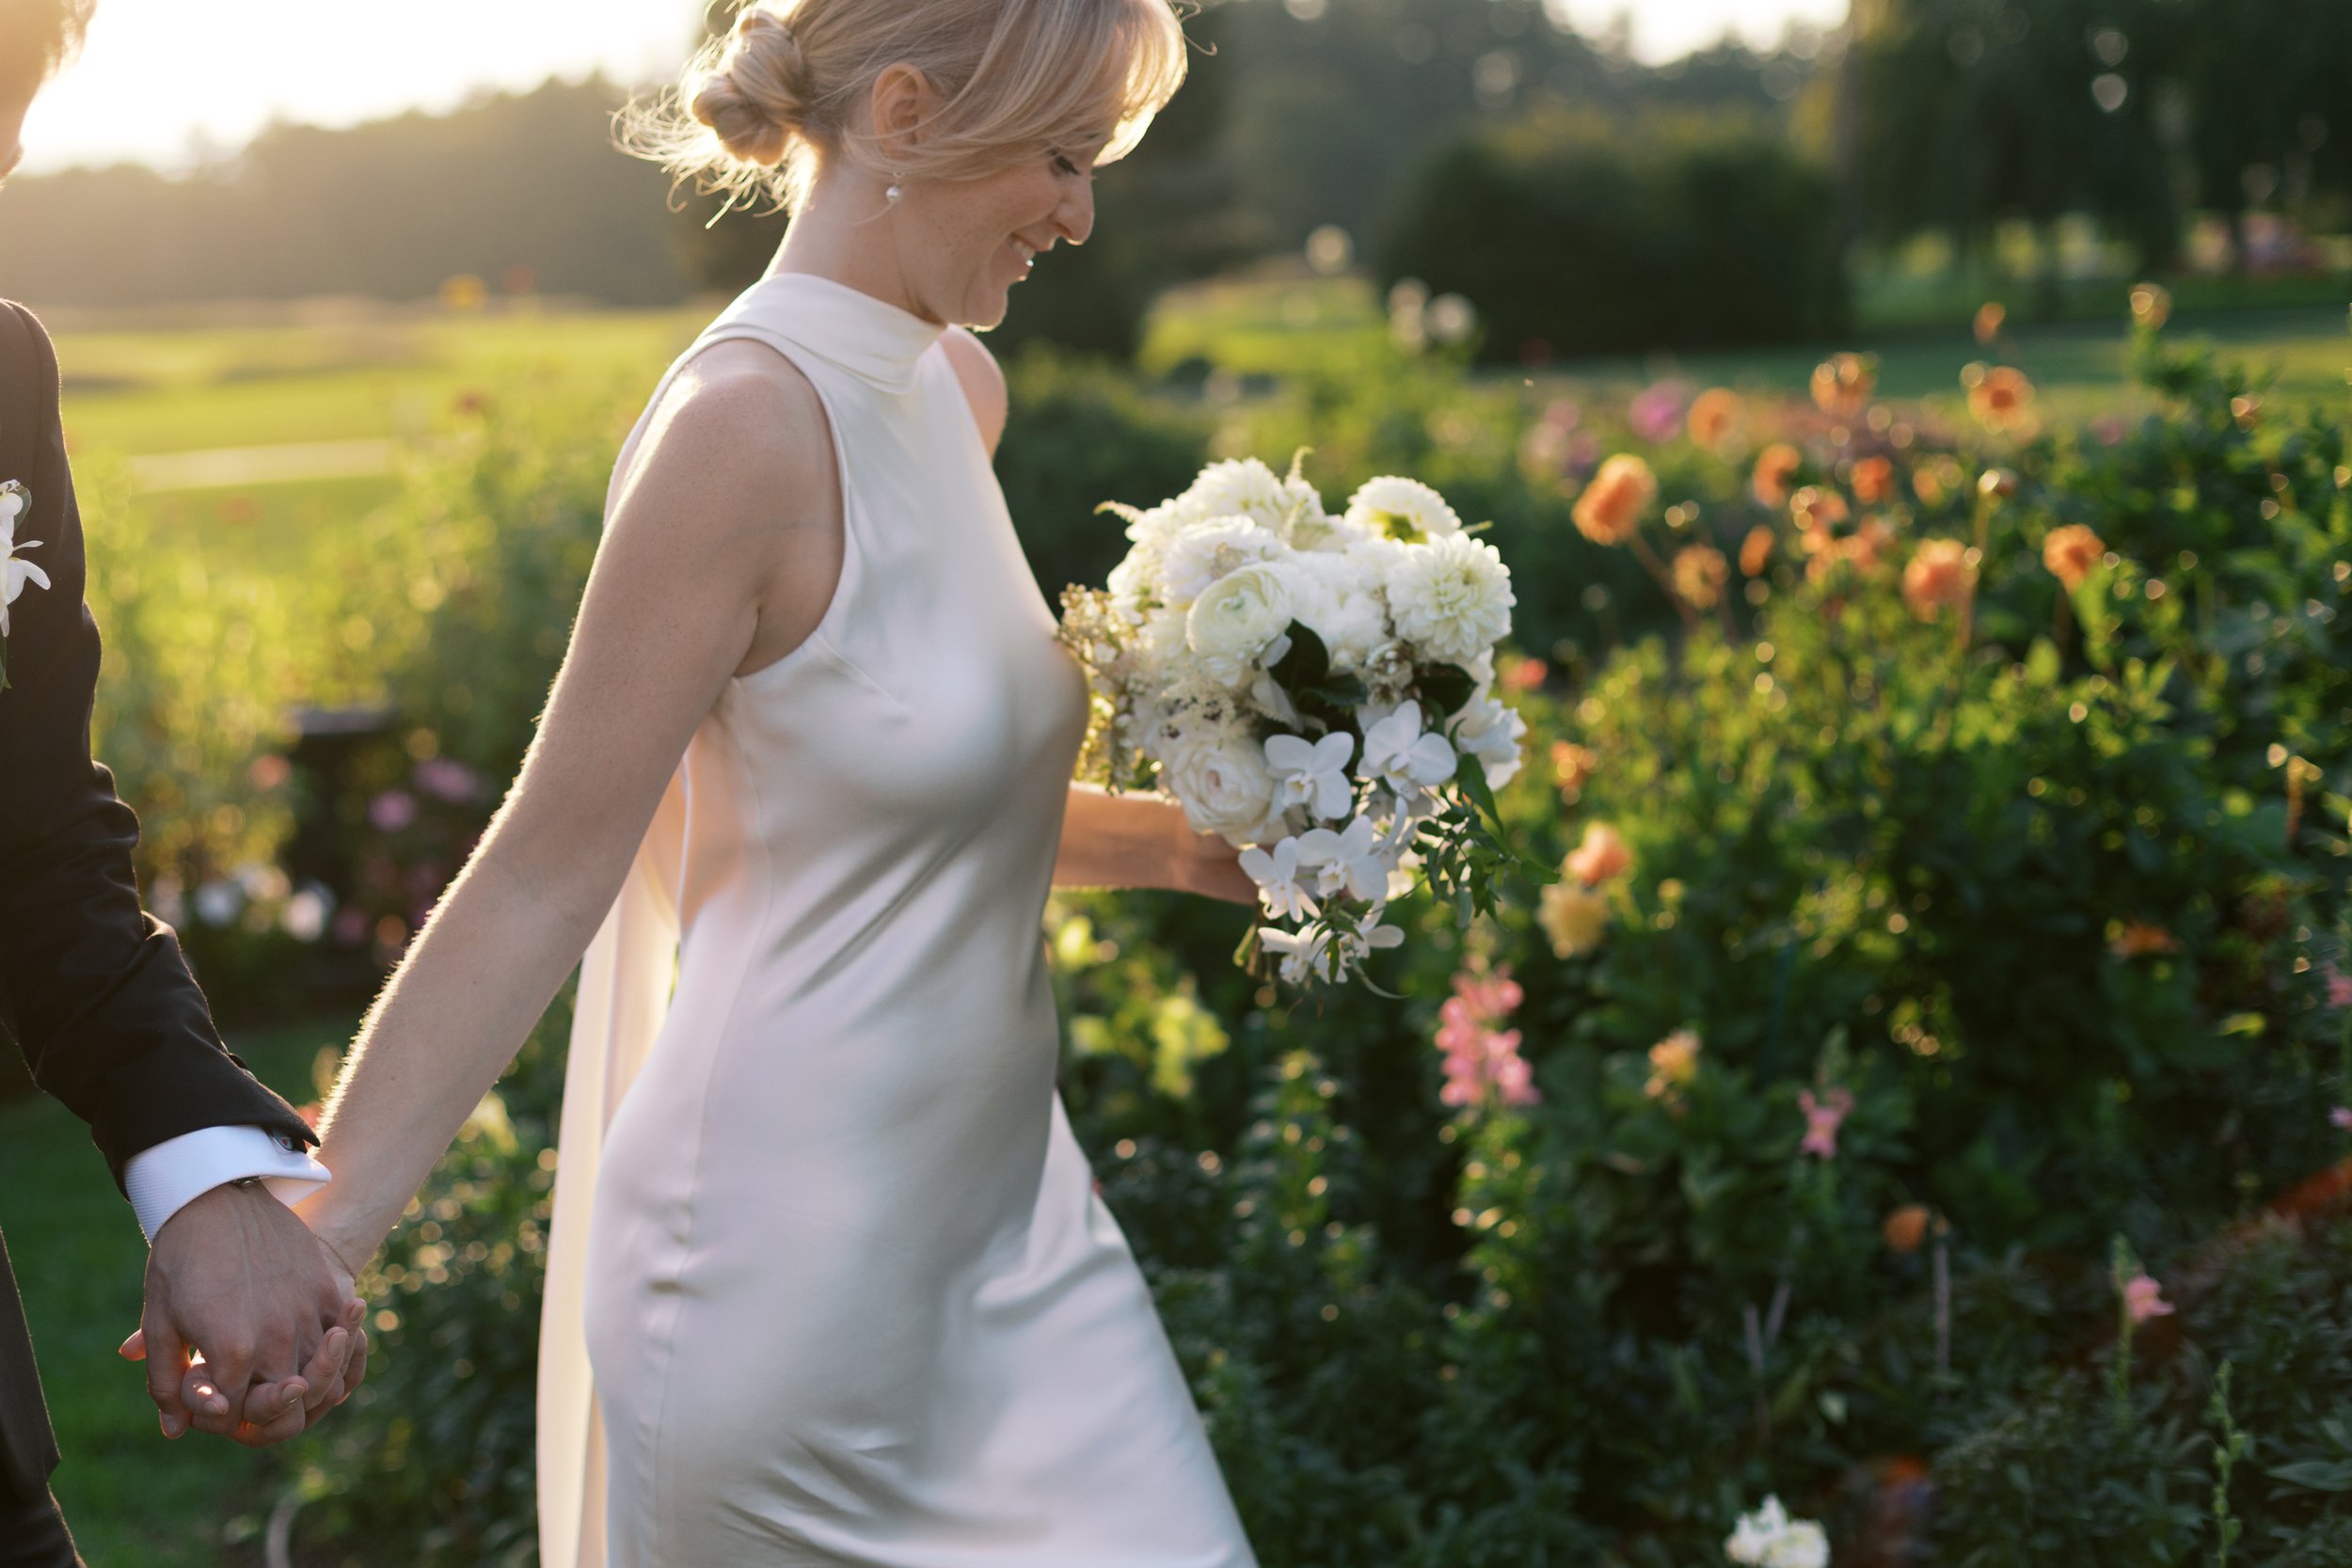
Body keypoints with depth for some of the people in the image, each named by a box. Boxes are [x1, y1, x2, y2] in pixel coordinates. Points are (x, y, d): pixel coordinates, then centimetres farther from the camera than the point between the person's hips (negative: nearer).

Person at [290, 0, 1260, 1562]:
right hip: (799, 1257, -8)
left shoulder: (957, 390, 6)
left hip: (1009, 1225, 8)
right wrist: (309, 1235, -18)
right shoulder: (749, 420, -19)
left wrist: (1167, 837, 4)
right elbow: (544, 878, -17)